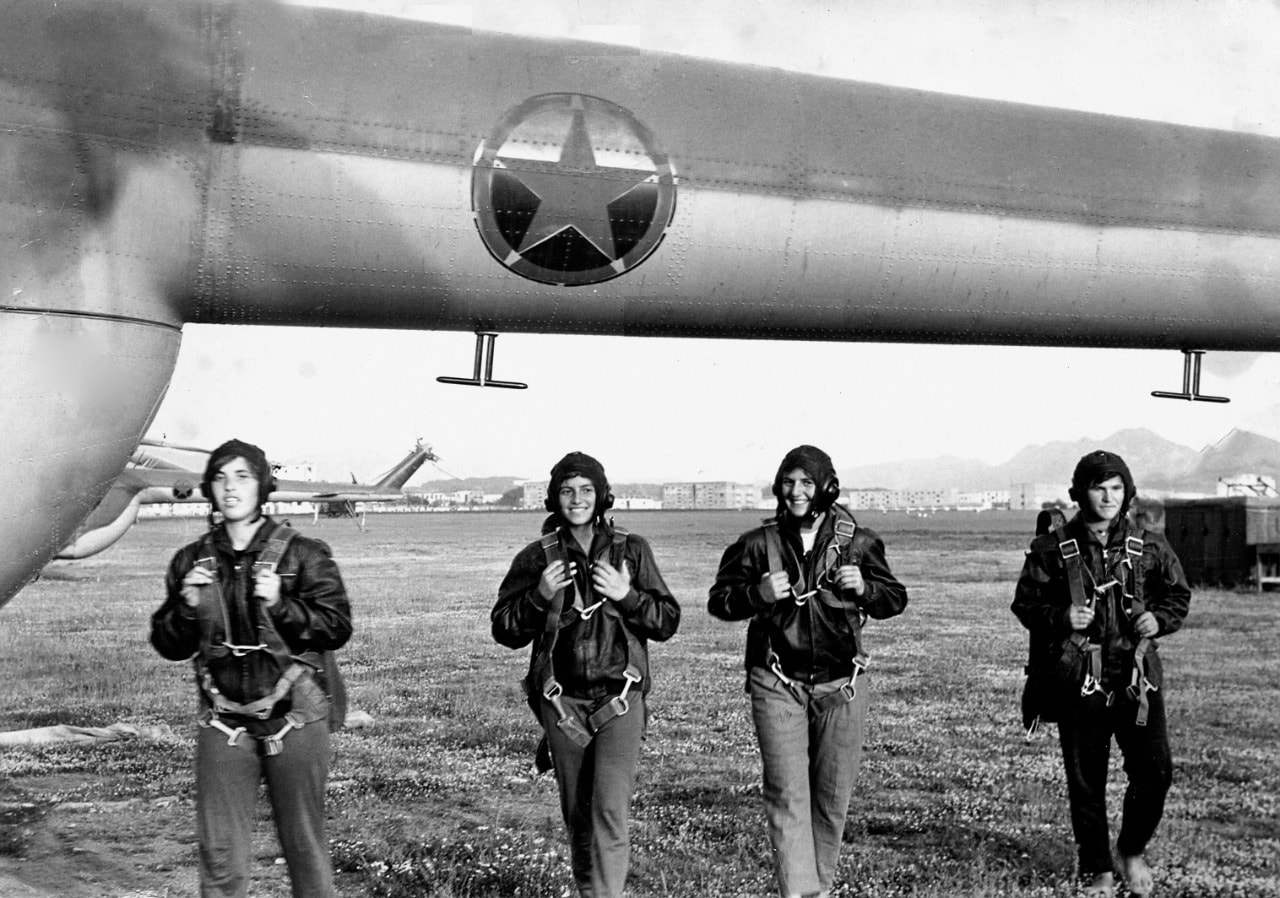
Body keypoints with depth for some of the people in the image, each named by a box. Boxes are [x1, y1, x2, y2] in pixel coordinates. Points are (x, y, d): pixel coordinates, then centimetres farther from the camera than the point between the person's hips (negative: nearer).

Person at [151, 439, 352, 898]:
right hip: (223, 723, 2)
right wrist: (186, 605, -9)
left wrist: (281, 605, -20)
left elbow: (337, 627, -7)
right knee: (219, 852, 3)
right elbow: (169, 646, 10)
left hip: (293, 719, -2)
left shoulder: (303, 554, -3)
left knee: (304, 845, 8)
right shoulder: (192, 561, 7)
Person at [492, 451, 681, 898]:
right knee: (577, 814, 11)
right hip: (562, 701, 2)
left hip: (619, 698, -1)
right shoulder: (536, 557, 4)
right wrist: (539, 597, -12)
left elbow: (667, 621, 4)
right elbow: (504, 630, 4)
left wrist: (627, 595, -12)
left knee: (610, 809, -13)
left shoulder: (631, 550, 4)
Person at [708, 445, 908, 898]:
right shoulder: (758, 543, 0)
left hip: (841, 686, 2)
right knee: (787, 797, -9)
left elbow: (895, 598, 11)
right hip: (778, 685, -1)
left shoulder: (857, 542, 3)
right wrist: (758, 593, -15)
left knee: (832, 799, 10)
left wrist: (864, 588, -10)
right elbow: (719, 600, 5)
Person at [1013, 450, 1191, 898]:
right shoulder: (1052, 549, 0)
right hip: (1079, 680, -1)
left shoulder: (1149, 547, 6)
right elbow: (1025, 603, 4)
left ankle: (1133, 851, 23)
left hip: (1137, 675, 2)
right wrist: (1060, 617, -14)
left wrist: (1158, 619, -4)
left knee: (1155, 771, -4)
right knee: (1085, 780, 5)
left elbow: (1178, 594, 16)